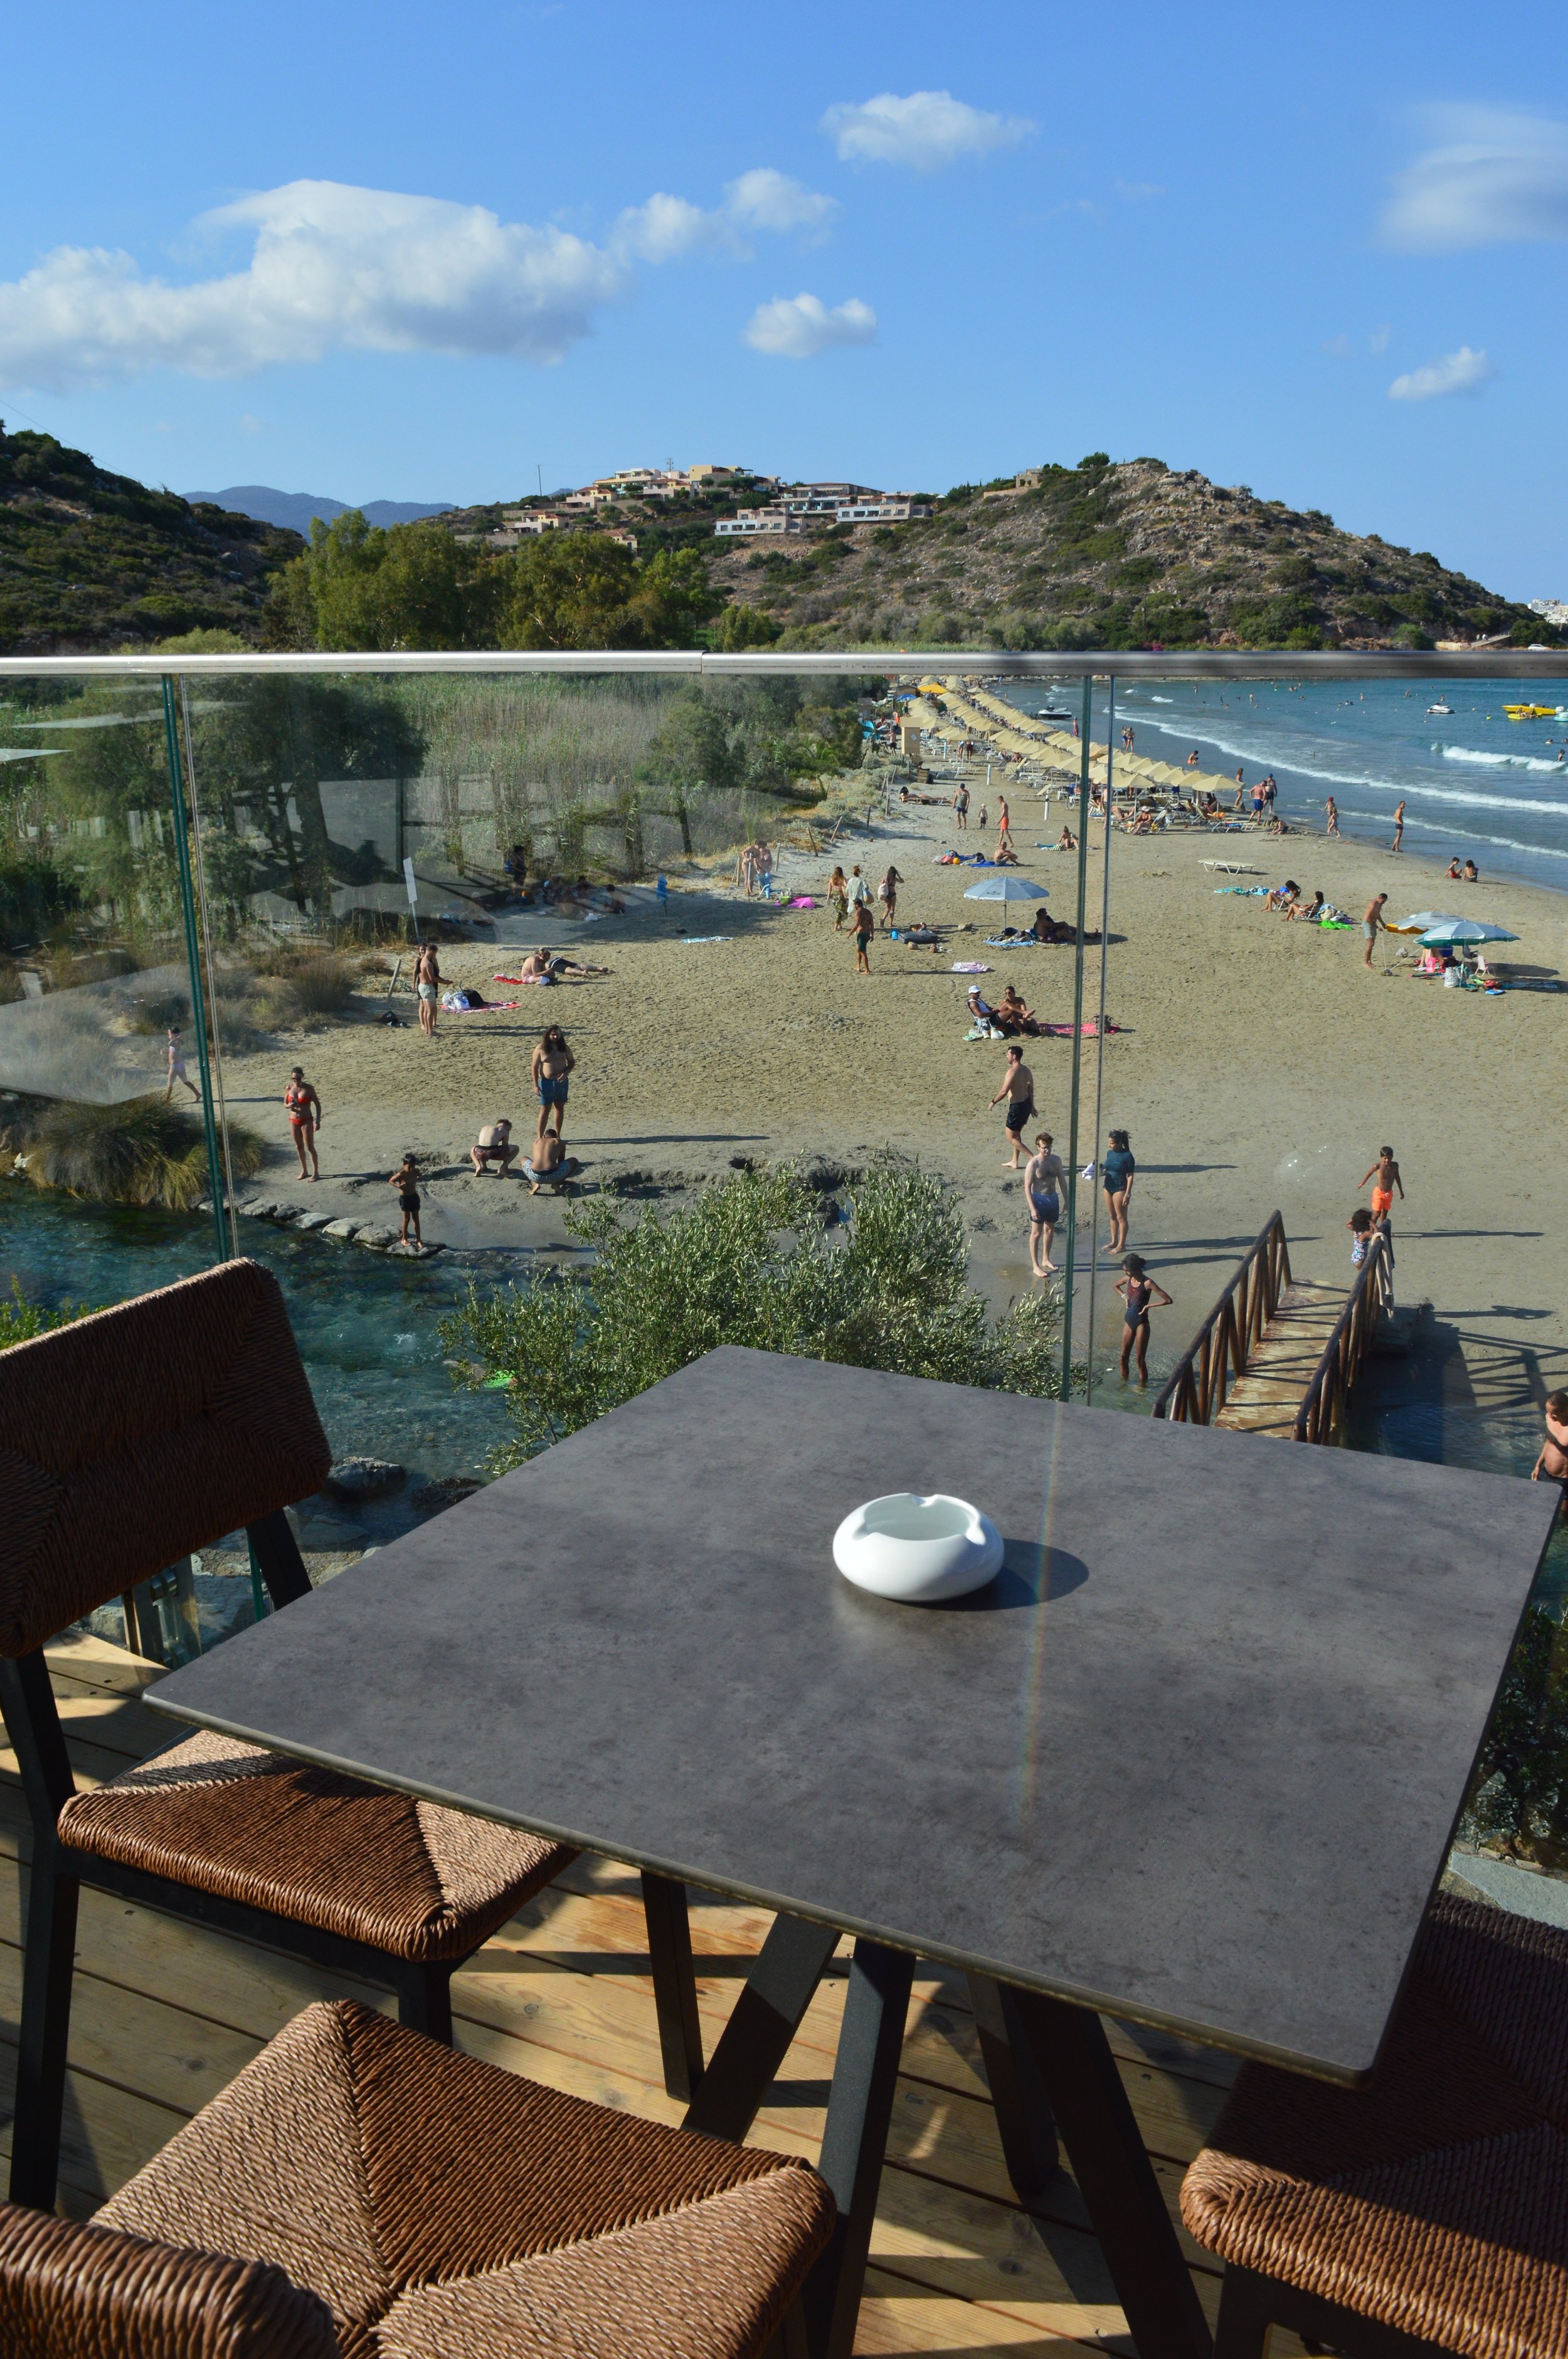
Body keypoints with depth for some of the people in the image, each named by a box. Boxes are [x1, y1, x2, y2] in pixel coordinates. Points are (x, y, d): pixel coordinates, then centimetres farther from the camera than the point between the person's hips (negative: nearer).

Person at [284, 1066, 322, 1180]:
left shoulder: (308, 1088, -11)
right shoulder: (289, 1089, -1)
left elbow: (317, 1104, -4)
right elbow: (285, 1104, 10)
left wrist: (318, 1121, -8)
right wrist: (289, 1105, -15)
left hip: (307, 1121, -4)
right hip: (294, 1121, 4)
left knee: (310, 1147, -3)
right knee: (299, 1147, 12)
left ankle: (316, 1172, 5)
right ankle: (304, 1171, 25)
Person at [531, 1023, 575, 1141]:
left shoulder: (564, 1048, 1)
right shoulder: (541, 1049, -8)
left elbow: (572, 1062, 9)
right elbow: (534, 1067, -6)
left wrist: (566, 1073, -10)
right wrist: (536, 1084, -11)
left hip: (561, 1082, 3)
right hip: (547, 1082, -3)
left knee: (560, 1107, 10)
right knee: (545, 1109, -2)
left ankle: (557, 1135, 22)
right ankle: (540, 1137, 3)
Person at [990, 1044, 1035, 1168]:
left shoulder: (1012, 1072, -22)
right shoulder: (1026, 1070, 5)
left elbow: (1004, 1092, -25)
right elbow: (1031, 1088, 13)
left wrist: (993, 1102, -9)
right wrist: (1032, 1106, 21)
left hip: (1017, 1107, -9)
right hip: (1027, 1104, 9)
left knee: (1011, 1137, 4)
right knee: (1017, 1134, 22)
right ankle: (1014, 1162, 30)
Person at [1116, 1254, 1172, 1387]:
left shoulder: (1147, 1283, -18)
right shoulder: (1128, 1279, 1)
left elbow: (1168, 1300, -21)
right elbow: (1116, 1286, 25)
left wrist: (1148, 1306, -20)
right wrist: (1124, 1296, 7)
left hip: (1141, 1323, -6)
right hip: (1129, 1321, 7)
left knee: (1140, 1360, 0)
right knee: (1124, 1357, 12)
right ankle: (1124, 1382, 28)